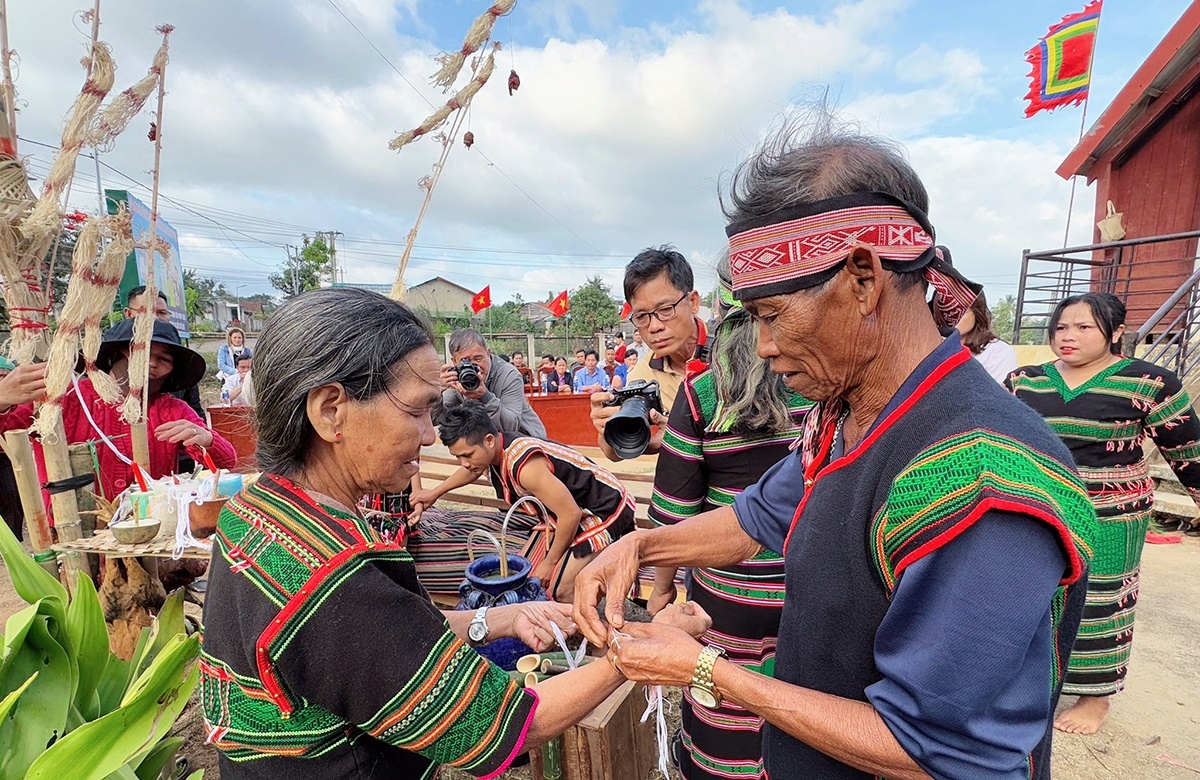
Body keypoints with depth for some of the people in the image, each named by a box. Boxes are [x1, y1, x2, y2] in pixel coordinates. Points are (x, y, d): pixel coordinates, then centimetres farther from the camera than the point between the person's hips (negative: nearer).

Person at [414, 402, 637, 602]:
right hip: (566, 512, 9)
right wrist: (435, 492, 30)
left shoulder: (524, 465, -35)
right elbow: (472, 469, 21)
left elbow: (571, 515, -30)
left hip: (606, 510, -9)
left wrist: (550, 562, -16)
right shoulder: (493, 450, -7)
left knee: (560, 591, -18)